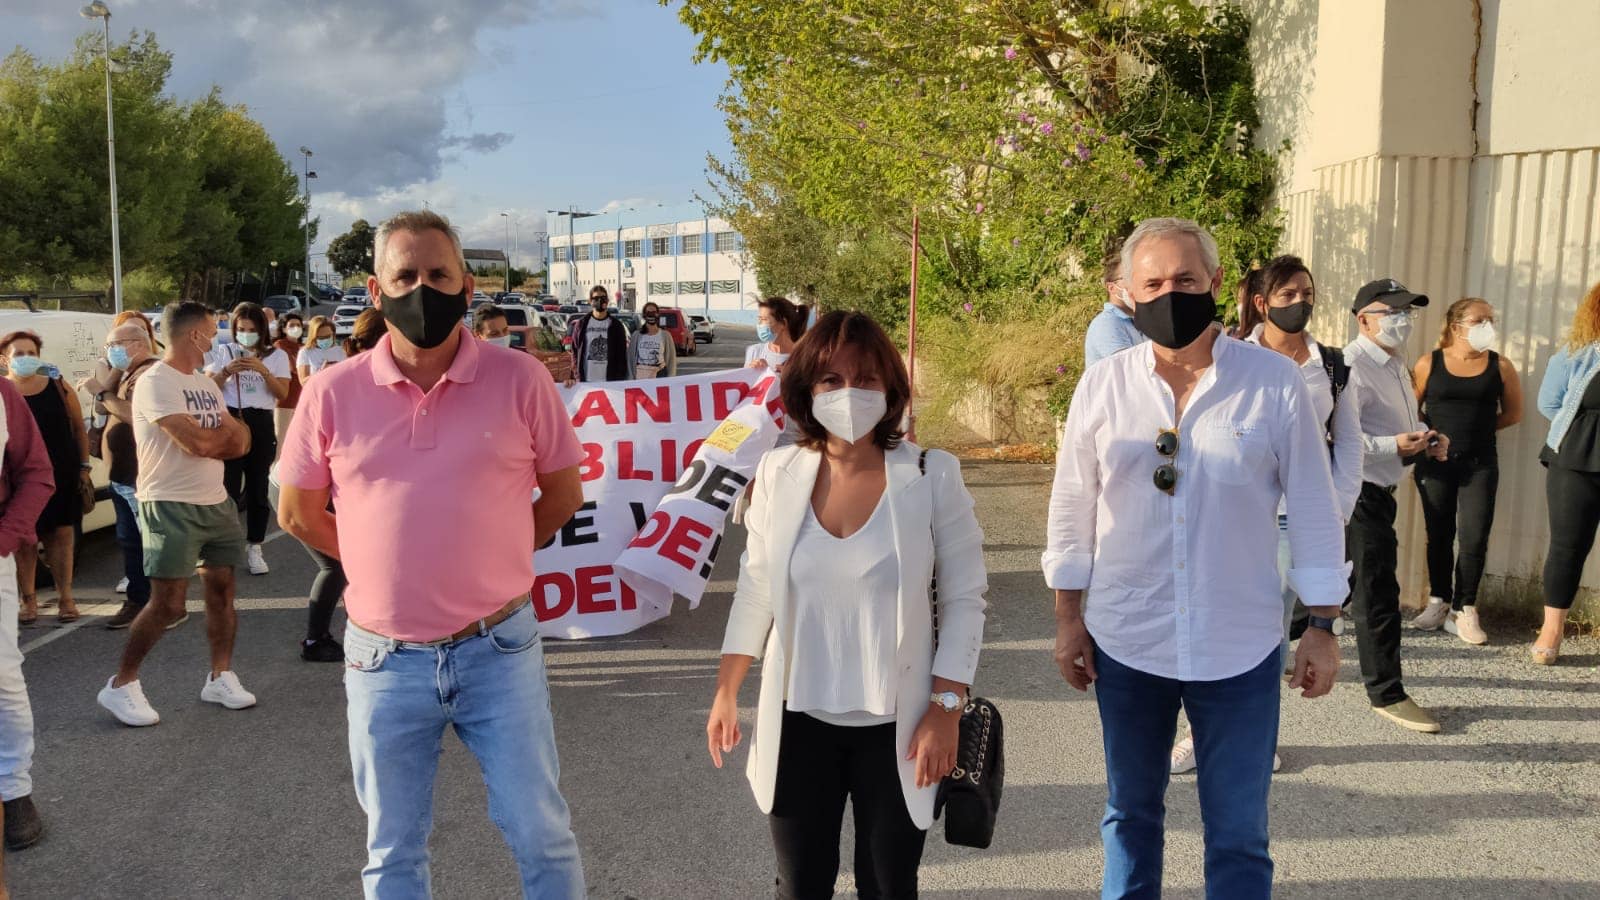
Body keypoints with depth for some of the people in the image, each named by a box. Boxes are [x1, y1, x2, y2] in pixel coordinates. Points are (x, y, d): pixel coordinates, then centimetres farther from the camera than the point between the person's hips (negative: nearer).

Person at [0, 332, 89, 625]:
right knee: (24, 539, 3)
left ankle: (65, 597, 12)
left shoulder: (59, 388, 5)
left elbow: (79, 429, 9)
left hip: (62, 476, 1)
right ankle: (28, 600, 12)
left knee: (61, 535, 5)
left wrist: (84, 466, 5)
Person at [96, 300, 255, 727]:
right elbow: (198, 443, -23)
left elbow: (241, 440, 8)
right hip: (171, 507, -8)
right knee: (167, 605, -7)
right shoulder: (155, 382, -13)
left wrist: (211, 435, -12)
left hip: (217, 502, 8)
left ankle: (221, 676, 19)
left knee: (222, 588, 8)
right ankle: (121, 685, 7)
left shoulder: (205, 383, 14)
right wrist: (226, 431, -2)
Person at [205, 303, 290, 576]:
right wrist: (226, 372, -12)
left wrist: (263, 371, -15)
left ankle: (254, 549, 11)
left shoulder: (277, 355, 7)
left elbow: (283, 393, -1)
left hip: (262, 424, 1)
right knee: (228, 486, -6)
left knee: (258, 488, 3)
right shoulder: (222, 352, 9)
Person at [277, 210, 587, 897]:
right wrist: (384, 564, 7)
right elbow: (297, 514, 8)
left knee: (541, 833, 9)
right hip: (384, 659, 2)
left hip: (498, 649, -1)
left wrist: (491, 558, 5)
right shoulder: (332, 393, -4)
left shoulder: (520, 379, -7)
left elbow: (563, 494, 4)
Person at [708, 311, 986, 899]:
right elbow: (756, 589, 7)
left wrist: (946, 710, -10)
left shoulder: (932, 477, -11)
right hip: (799, 721, 2)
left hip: (893, 725, -2)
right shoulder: (779, 473, -3)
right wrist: (726, 692, 8)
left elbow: (964, 600, -6)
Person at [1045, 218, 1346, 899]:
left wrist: (1323, 626, -1)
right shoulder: (1103, 386, -2)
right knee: (1130, 814, 18)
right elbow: (1072, 509, 4)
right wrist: (1068, 619, 4)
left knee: (1238, 834, 8)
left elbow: (1313, 509, -1)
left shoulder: (1275, 382, -6)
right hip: (1125, 643, 2)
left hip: (1240, 650, -1)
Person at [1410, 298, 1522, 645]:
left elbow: (1513, 413, 8)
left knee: (1475, 538, -5)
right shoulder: (1429, 364, -2)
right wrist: (1432, 434, -7)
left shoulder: (1500, 366, 1)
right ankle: (1439, 602, 23)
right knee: (1439, 535, 10)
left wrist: (1479, 427, 2)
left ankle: (1464, 610, 6)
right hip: (1435, 462, 0)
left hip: (1480, 463, 0)